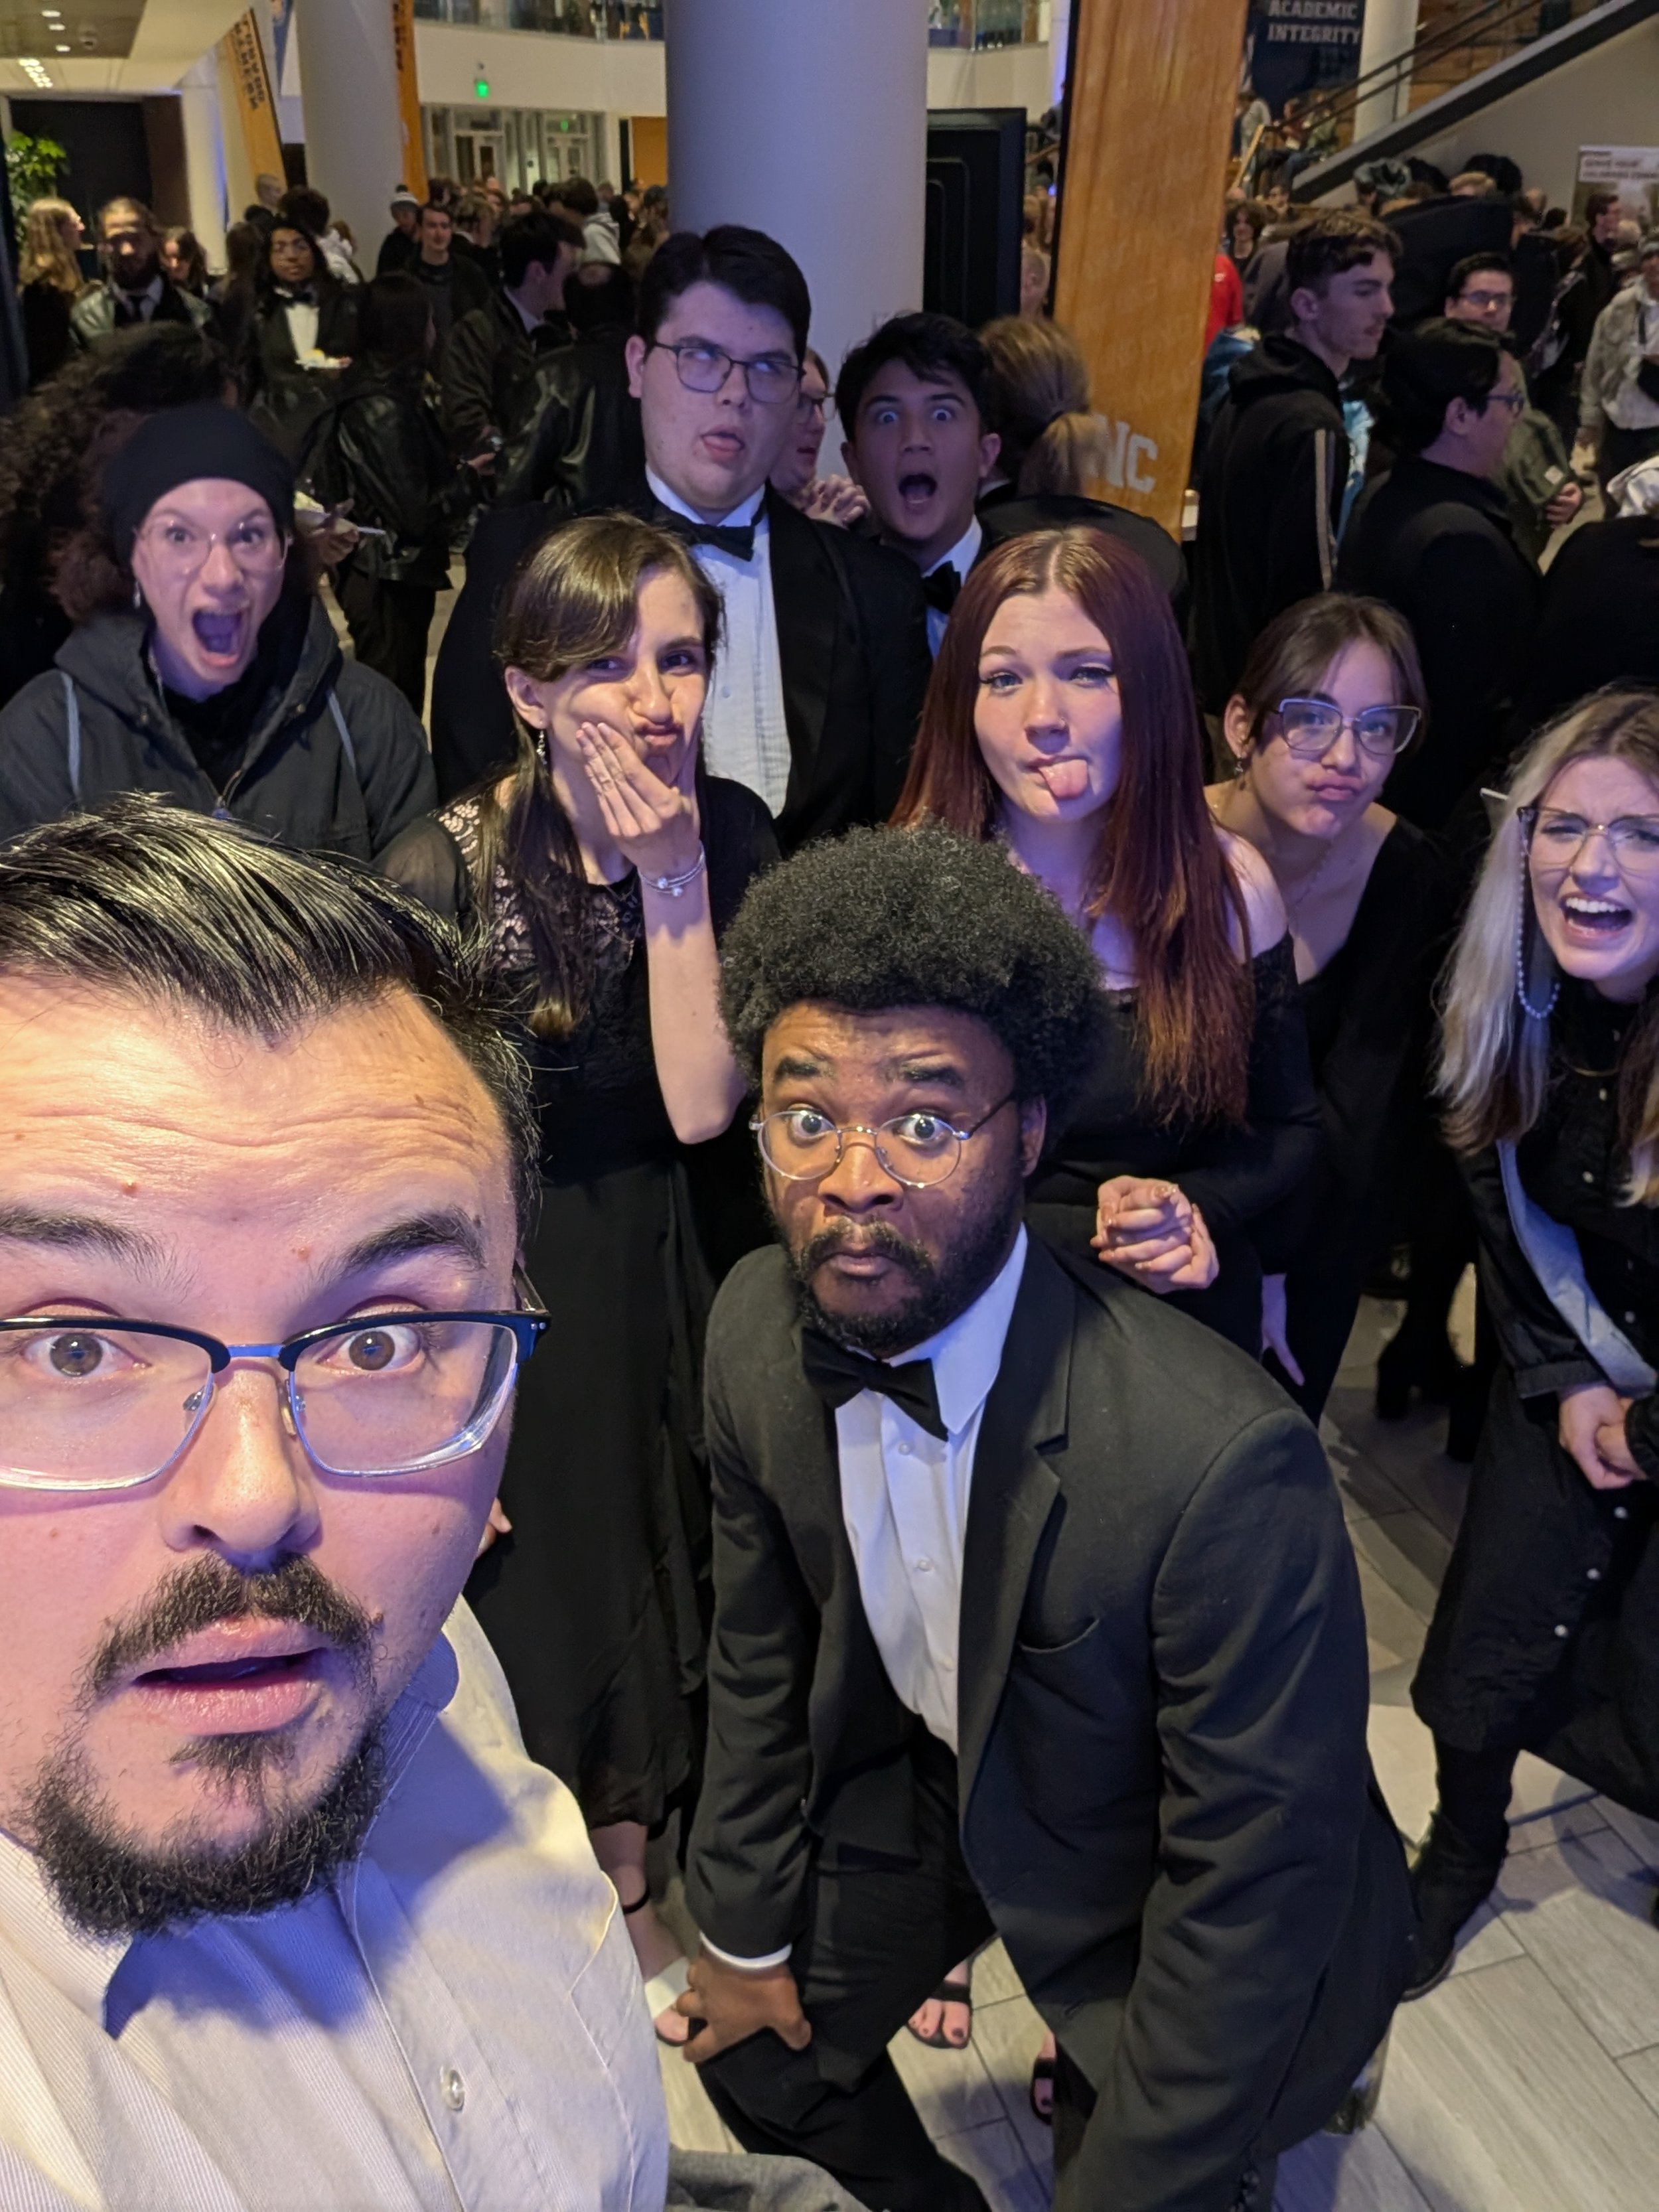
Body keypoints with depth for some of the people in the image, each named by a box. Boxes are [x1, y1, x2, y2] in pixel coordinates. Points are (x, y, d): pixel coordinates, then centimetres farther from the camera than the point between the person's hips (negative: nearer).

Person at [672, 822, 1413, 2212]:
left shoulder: (1222, 1460, -39)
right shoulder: (758, 1330, -20)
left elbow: (1251, 1878, -25)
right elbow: (763, 1644, -3)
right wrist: (744, 1924, 7)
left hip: (1157, 1883, -4)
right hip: (937, 1785, 5)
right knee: (756, 2054, 17)